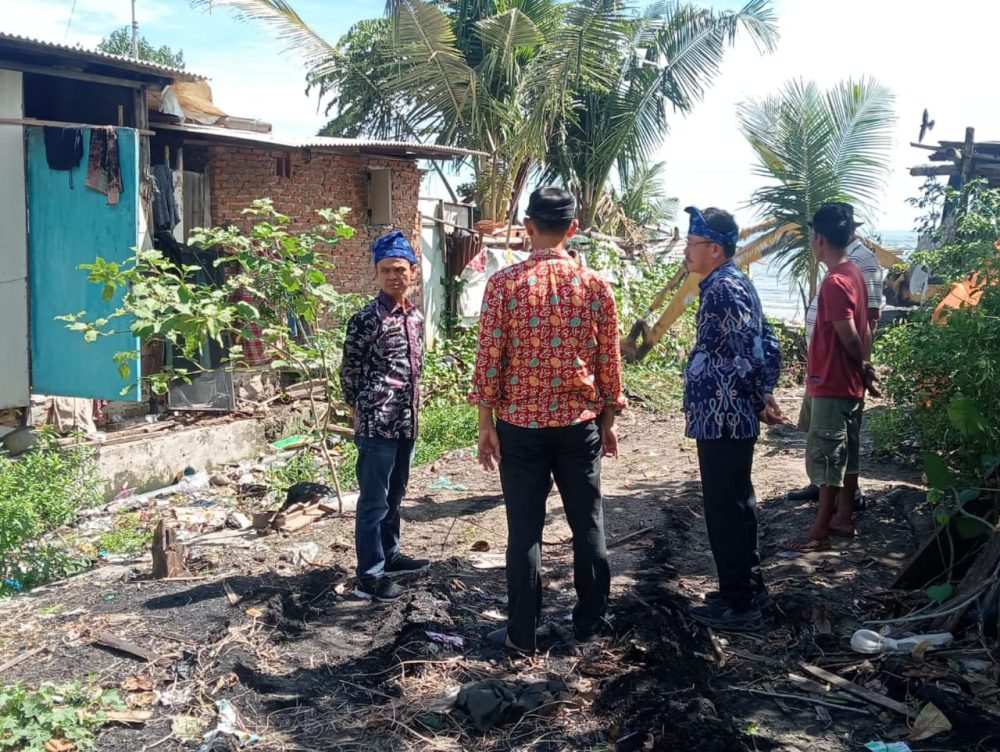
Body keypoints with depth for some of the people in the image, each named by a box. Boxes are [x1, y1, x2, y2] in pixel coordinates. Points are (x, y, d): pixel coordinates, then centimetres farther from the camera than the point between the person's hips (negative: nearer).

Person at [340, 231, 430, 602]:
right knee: (373, 501, -2)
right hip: (376, 423, -7)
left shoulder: (416, 316, 9)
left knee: (394, 495, 20)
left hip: (406, 421, 7)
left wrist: (410, 407, 15)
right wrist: (361, 409, 1)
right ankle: (369, 577, 5)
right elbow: (348, 370, -6)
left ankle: (389, 555, 35)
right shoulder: (366, 319, -13)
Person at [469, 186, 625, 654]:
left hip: (520, 424, -1)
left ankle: (522, 633, 13)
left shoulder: (504, 283, -8)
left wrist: (486, 424, 0)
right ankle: (589, 622, 24)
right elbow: (609, 361, 3)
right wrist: (608, 420, 14)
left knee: (525, 530, 5)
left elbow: (489, 358, -7)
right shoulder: (595, 285, -2)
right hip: (580, 424, 2)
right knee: (588, 524, 13)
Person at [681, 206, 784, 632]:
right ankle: (748, 589, 29)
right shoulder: (735, 284, 15)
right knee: (736, 505, 18)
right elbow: (768, 343, 17)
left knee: (725, 510, -2)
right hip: (732, 417, 10)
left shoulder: (723, 289, -17)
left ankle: (739, 605, 8)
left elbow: (749, 352, -23)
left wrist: (759, 403, -11)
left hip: (722, 418, -10)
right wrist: (765, 395, 9)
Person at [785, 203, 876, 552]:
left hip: (832, 386, -10)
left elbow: (848, 337, -20)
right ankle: (844, 518, 26)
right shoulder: (854, 274, 10)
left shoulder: (834, 281, -21)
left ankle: (820, 532, 3)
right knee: (845, 455, 16)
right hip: (849, 384, 10)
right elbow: (863, 330, 12)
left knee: (825, 458, -3)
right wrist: (864, 368, 7)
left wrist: (862, 366, -3)